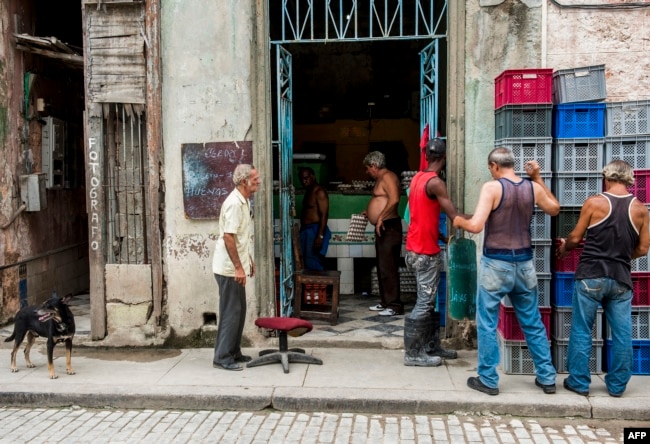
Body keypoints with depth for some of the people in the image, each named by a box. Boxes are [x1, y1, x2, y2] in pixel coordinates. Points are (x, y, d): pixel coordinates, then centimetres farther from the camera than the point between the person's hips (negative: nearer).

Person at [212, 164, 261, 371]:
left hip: (237, 267, 10)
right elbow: (228, 237, -24)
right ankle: (222, 358, 6)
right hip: (229, 268, -10)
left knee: (239, 311, 16)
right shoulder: (234, 203, -20)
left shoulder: (244, 201, 10)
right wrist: (238, 267, -23)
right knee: (231, 312, -3)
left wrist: (248, 259, 22)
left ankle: (234, 353, 26)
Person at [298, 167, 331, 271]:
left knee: (313, 264, -10)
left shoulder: (319, 192, -13)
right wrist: (302, 230, 18)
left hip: (315, 230, -10)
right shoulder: (308, 191, 16)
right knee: (305, 262, 9)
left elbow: (324, 215, -19)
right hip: (305, 230, 10)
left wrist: (320, 236, -25)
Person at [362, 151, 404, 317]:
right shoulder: (380, 178, 19)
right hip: (382, 228, 11)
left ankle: (395, 305, -6)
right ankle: (385, 302, 21)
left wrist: (381, 218, -24)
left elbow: (394, 199, -26)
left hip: (389, 227, -11)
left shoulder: (387, 176, -12)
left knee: (388, 267, -10)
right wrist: (370, 212, 22)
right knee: (382, 267, 14)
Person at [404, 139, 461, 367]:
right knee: (425, 303, -3)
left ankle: (432, 347, 24)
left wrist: (441, 235, 18)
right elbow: (455, 217, -18)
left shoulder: (418, 177, 11)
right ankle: (413, 353, 3)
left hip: (417, 248, 9)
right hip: (426, 252, -9)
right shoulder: (435, 182, -17)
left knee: (430, 301, 16)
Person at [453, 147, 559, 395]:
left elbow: (475, 226, -21)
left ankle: (488, 380, 12)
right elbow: (554, 209, 21)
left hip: (496, 264, -5)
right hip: (524, 263, 5)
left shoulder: (492, 188, -13)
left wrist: (459, 221, -1)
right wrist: (538, 178, 21)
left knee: (487, 324, 6)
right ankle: (547, 378, 23)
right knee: (533, 324, 16)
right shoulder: (533, 188, 1)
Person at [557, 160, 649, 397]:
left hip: (591, 276, -2)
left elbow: (575, 238, 1)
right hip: (621, 279, 3)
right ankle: (617, 385, 20)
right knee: (622, 334, 11)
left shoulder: (594, 202, -6)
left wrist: (564, 247, 22)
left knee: (581, 331, 7)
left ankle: (579, 382, 13)